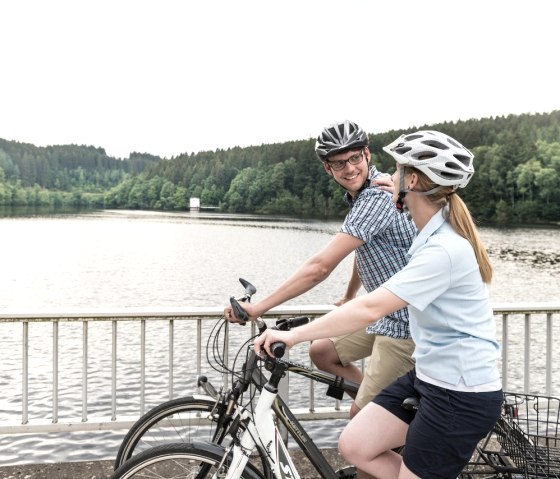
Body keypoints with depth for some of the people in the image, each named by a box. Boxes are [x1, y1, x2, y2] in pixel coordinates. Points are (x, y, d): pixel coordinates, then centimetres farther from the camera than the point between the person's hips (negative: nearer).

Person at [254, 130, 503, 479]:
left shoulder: (445, 249, -25)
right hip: (427, 376, 9)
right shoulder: (437, 232, 3)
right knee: (354, 446, 6)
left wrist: (294, 335, -28)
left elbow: (370, 308, -31)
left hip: (462, 396, -9)